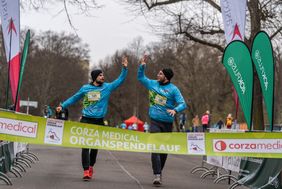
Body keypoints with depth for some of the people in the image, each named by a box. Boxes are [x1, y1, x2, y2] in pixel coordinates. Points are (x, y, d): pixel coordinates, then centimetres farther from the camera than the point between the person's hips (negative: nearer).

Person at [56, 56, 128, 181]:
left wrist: (124, 68, -6)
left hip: (99, 121, 1)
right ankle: (86, 170, -13)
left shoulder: (107, 87, 4)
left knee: (95, 146, 9)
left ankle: (91, 166, 29)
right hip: (86, 120, -1)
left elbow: (120, 80, 4)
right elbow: (74, 98, 12)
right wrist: (62, 106, 6)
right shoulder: (85, 88, 4)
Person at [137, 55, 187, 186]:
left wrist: (175, 110, -31)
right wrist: (142, 66, 6)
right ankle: (157, 175, -19)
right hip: (154, 121, 1)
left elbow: (183, 104, -12)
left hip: (167, 123, -1)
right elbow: (140, 77, 21)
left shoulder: (173, 89, -5)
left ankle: (159, 173, 27)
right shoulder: (153, 84, 7)